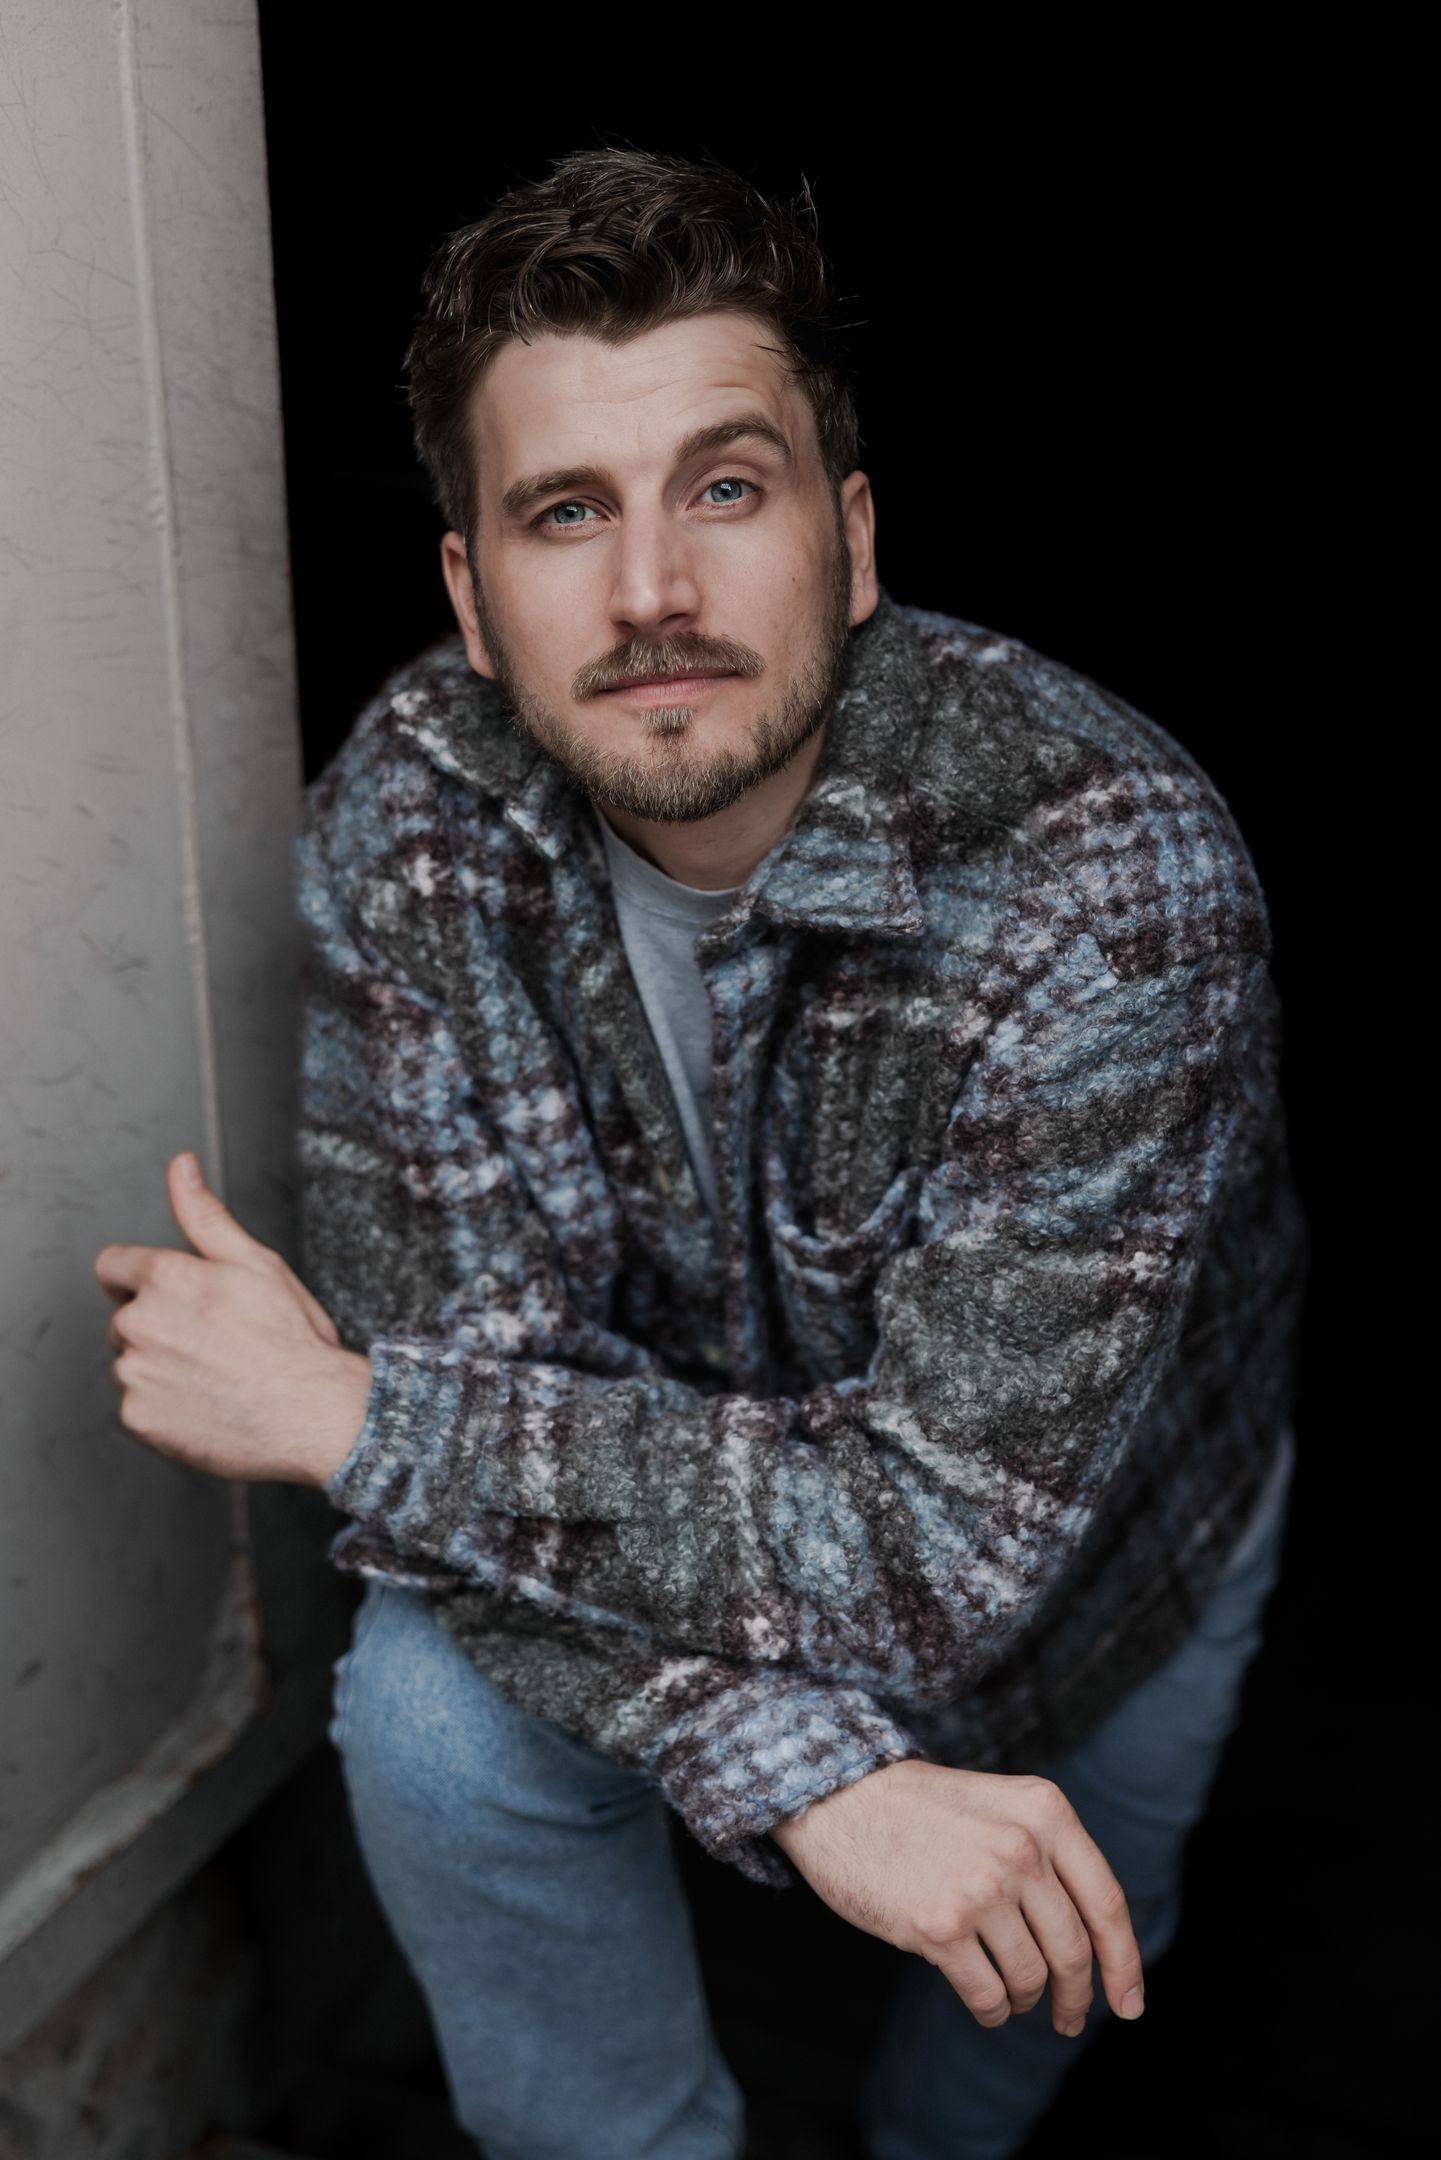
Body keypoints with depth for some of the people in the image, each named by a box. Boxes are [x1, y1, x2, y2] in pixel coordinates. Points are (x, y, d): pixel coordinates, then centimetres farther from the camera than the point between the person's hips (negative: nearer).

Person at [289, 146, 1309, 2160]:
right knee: (430, 1720, -24)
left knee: (1049, 1980, 18)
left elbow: (936, 1541, -38)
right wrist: (804, 1768, -39)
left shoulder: (1115, 874, -38)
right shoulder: (409, 812, -25)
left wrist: (349, 1419, -34)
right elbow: (457, 1354, -26)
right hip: (703, 1495, 1)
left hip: (1096, 1546, 0)